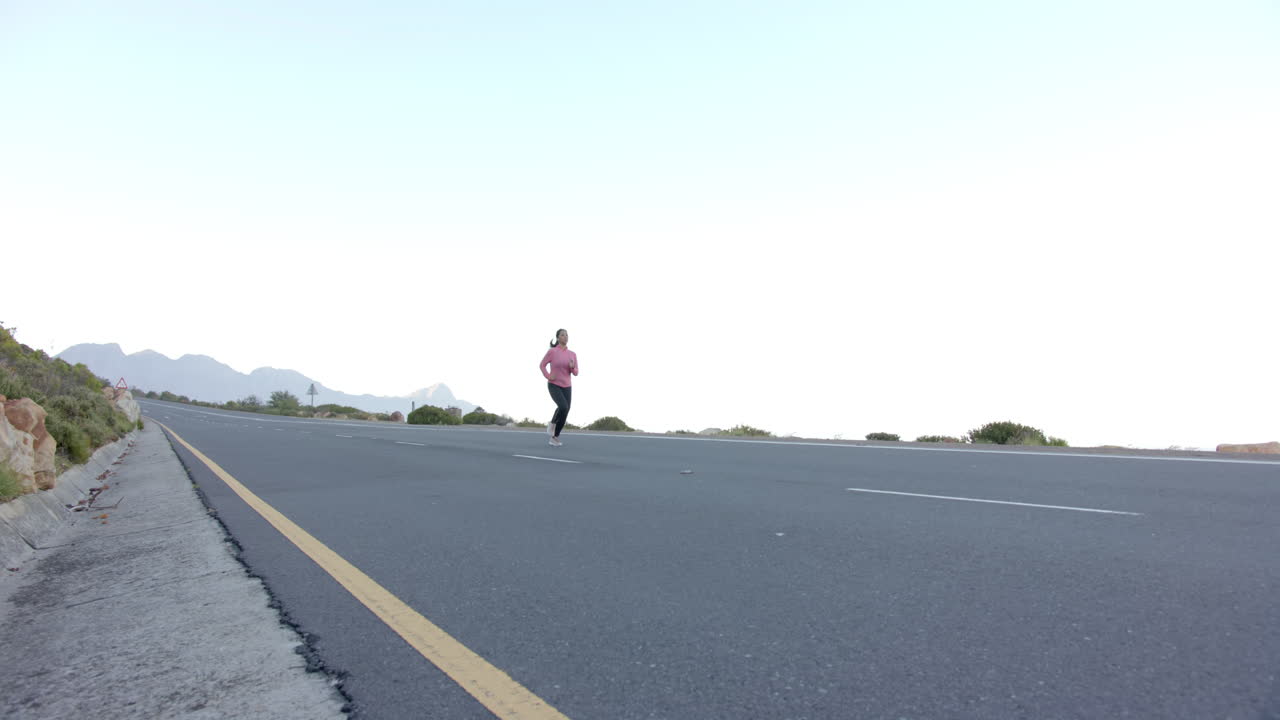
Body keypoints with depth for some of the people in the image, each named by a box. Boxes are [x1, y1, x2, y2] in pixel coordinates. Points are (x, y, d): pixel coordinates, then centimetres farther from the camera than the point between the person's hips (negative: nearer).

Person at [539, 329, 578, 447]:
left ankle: (554, 438, 16)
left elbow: (575, 373, 5)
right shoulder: (552, 351, -8)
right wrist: (548, 377, -14)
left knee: (564, 414, -2)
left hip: (566, 387, 4)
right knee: (563, 407, -28)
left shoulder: (573, 354, 3)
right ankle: (552, 422, 3)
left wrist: (572, 367, -19)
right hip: (554, 386, -4)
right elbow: (542, 365, 3)